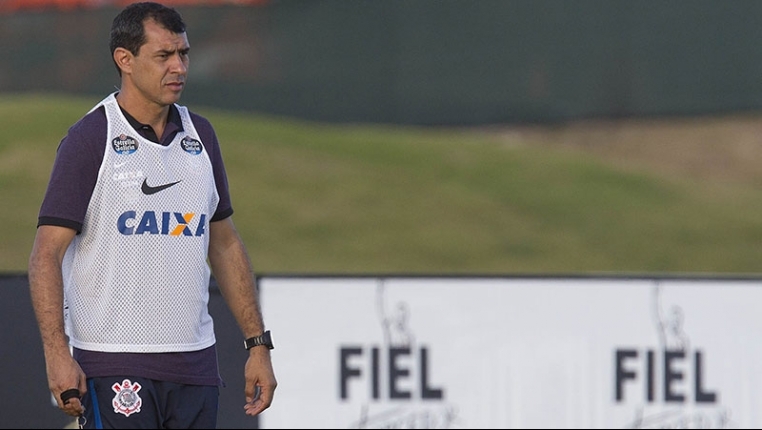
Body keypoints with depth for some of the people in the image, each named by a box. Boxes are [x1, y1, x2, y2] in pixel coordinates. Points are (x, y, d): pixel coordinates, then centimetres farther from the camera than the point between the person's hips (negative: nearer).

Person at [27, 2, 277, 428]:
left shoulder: (200, 135, 13)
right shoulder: (89, 140, -5)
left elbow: (225, 245, 20)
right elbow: (47, 253, -9)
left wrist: (258, 344, 14)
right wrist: (57, 352, -20)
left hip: (195, 360, 6)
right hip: (113, 363, -6)